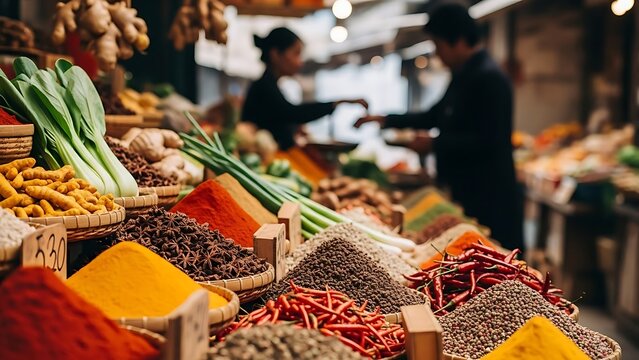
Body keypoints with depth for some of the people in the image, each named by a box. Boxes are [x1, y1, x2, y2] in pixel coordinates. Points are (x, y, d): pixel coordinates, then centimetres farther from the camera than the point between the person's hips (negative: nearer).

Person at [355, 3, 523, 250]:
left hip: (487, 199, -10)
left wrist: (435, 144, -15)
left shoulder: (489, 78, -17)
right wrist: (385, 120, 17)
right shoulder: (463, 77, 13)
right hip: (463, 191, 10)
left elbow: (488, 141, -23)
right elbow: (434, 116, 23)